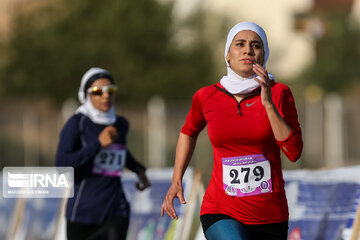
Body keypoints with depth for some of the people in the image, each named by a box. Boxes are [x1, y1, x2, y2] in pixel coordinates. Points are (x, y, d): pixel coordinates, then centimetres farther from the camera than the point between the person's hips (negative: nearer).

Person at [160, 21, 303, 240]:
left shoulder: (279, 94, -2)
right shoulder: (207, 97, 0)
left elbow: (294, 152, -13)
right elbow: (189, 131, 22)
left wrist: (268, 103, -21)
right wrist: (176, 182, 15)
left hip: (270, 219, 2)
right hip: (223, 216, -2)